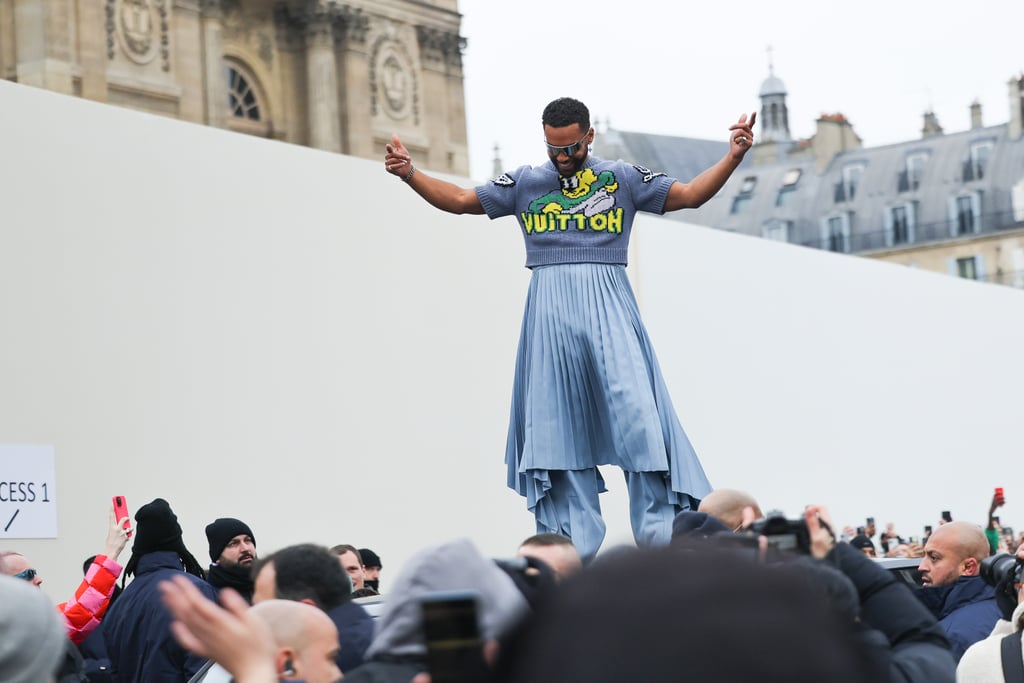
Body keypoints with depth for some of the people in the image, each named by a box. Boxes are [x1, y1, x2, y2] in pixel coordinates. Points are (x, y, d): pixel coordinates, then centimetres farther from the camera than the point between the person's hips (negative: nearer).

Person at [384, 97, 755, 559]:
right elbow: (459, 200, 13)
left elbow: (688, 195, 6)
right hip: (550, 313, 2)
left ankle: (661, 533, -6)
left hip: (609, 309, -1)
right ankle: (574, 542, 6)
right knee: (558, 421, 1)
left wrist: (732, 158, -7)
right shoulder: (525, 183, 12)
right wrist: (410, 174, 0)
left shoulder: (623, 179, 10)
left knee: (635, 412, -12)